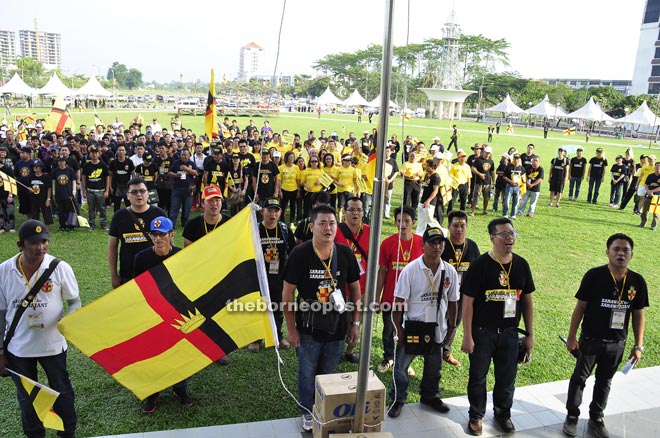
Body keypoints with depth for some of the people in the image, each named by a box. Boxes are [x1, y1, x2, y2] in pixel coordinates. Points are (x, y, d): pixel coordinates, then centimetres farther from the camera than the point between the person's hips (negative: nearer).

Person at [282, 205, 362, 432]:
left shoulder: (345, 254, -5)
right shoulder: (300, 254, -13)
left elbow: (355, 289, 5)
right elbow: (287, 293, -8)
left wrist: (355, 323, 4)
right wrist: (291, 328, -7)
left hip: (336, 328, 2)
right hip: (308, 330, -2)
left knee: (328, 375, 19)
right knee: (307, 374, 14)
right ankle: (308, 413, 38)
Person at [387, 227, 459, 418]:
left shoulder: (450, 272, -4)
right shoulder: (411, 270, -14)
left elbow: (452, 301, 6)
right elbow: (399, 301, -11)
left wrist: (451, 326, 9)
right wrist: (398, 328, -11)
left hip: (437, 328, 3)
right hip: (412, 326, -3)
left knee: (434, 366, 20)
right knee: (401, 365, 5)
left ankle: (429, 395, 43)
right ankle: (398, 399, 26)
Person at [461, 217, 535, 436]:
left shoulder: (521, 265, 0)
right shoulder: (480, 265, -13)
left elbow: (527, 301, 8)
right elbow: (468, 301, -11)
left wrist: (530, 334, 8)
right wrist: (467, 336, -12)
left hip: (509, 333, 4)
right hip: (482, 333, -3)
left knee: (507, 377, 15)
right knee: (478, 376, 10)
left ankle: (503, 413, 39)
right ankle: (476, 416, 31)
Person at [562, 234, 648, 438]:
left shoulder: (637, 281, -6)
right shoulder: (594, 275, -15)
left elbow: (638, 315, 3)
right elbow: (580, 307, -8)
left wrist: (638, 345, 3)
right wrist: (572, 336, -7)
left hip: (617, 344, 3)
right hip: (590, 340, -3)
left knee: (604, 382, 17)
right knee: (579, 378, 10)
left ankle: (596, 419, 34)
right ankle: (572, 416, 27)